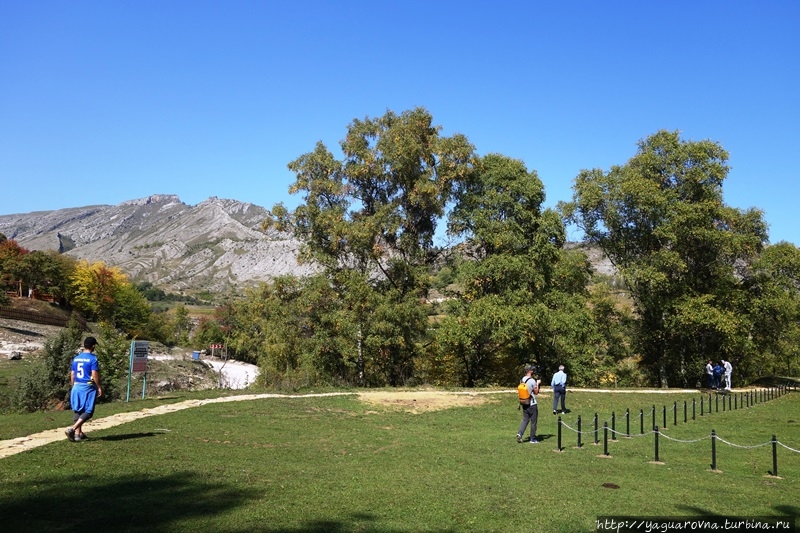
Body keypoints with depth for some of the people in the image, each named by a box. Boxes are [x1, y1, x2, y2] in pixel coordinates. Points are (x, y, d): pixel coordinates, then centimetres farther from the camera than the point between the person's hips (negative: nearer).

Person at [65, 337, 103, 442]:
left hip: (76, 387, 7)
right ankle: (72, 429, -16)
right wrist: (99, 387, -7)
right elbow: (94, 375, -15)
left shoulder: (76, 358, 9)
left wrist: (74, 386, 22)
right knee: (88, 411, -1)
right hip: (88, 387, -7)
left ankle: (78, 433, 18)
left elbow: (72, 375, 12)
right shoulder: (92, 358, -11)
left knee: (78, 410, 13)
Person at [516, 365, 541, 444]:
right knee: (533, 421, 5)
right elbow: (536, 392, -9)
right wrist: (537, 383, 3)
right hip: (532, 404, -6)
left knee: (525, 420, 13)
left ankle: (520, 433, -6)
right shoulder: (532, 381, -17)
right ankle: (533, 439, 11)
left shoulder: (521, 380, 3)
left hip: (524, 404, 6)